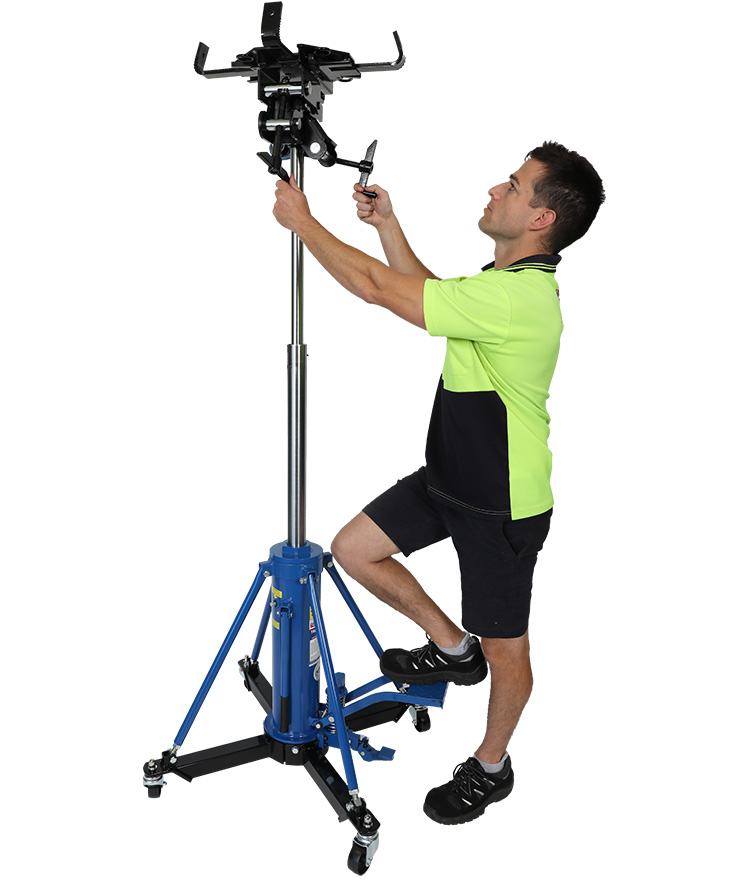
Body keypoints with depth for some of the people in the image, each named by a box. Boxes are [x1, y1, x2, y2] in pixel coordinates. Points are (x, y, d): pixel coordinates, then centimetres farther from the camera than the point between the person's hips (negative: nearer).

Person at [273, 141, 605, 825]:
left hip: (503, 504, -9)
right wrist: (387, 225, 9)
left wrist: (303, 222, -13)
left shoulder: (516, 296, -29)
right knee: (353, 548, 9)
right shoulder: (509, 280, 3)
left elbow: (379, 288, -26)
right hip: (449, 476, 9)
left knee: (503, 647, 10)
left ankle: (490, 767, 34)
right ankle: (451, 646, 25)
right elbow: (426, 290, 20)